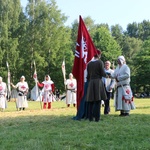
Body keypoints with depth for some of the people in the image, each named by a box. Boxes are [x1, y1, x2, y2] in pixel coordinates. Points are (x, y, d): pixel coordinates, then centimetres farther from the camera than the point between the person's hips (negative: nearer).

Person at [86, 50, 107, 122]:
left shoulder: (89, 63, 8)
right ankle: (97, 117, -1)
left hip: (91, 83, 4)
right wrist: (107, 75, 13)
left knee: (91, 101, 8)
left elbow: (88, 75, 11)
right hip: (98, 82, -4)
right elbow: (103, 73, -7)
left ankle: (90, 117, 9)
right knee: (98, 101, 0)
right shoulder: (100, 62, -4)